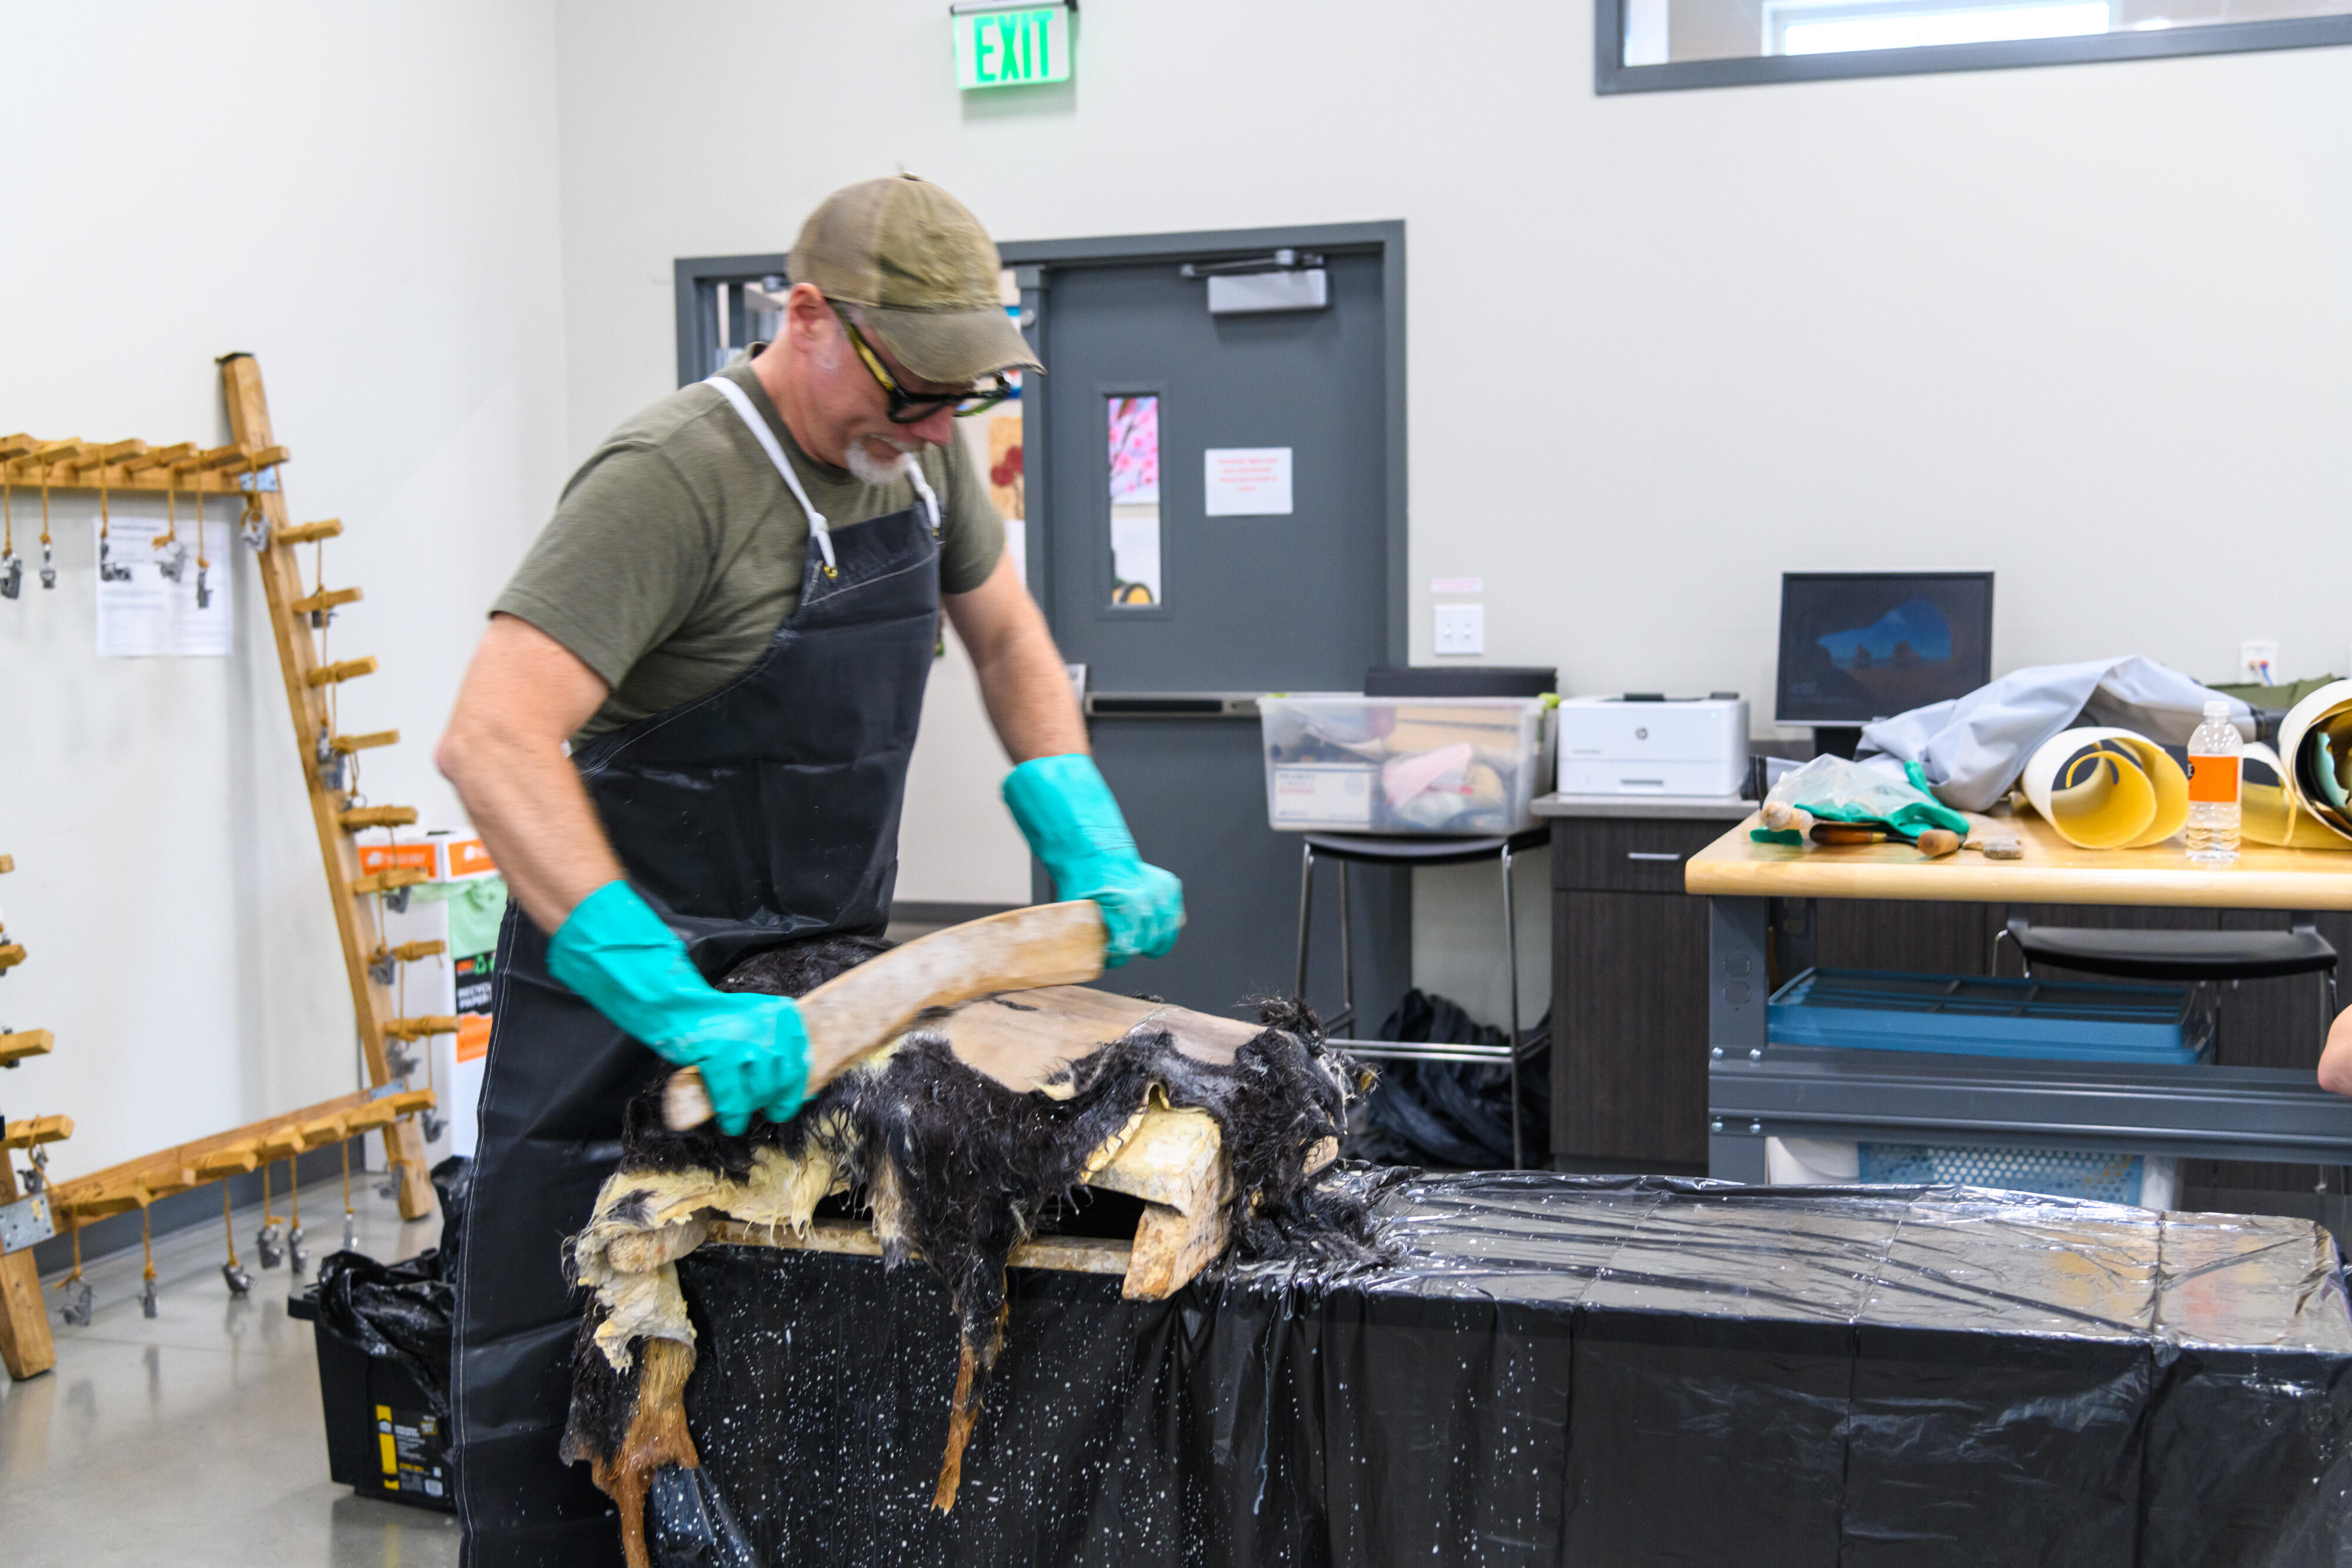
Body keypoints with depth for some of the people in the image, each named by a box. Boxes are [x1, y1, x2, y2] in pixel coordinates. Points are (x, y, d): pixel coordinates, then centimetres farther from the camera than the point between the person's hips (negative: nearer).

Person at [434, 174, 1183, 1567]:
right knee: (561, 1370, -1)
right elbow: (492, 742, -34)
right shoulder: (674, 478, -25)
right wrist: (675, 1002, -41)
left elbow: (1009, 639, 16)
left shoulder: (919, 448, 0)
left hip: (828, 970, 7)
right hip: (627, 980, -7)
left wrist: (1095, 857, 5)